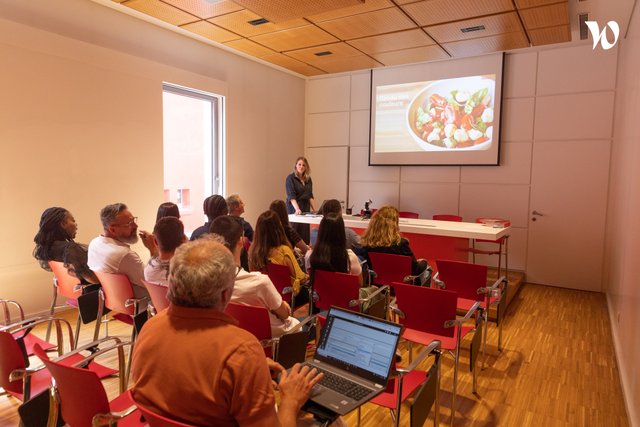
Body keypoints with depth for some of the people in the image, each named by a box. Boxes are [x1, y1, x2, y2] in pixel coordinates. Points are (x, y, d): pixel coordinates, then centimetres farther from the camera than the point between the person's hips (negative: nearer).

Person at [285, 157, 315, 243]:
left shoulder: (308, 179, 10)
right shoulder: (290, 178, -6)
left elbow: (310, 196, 14)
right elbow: (291, 196, -16)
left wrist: (314, 209, 4)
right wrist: (297, 209, -28)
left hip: (306, 209, 5)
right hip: (294, 210, -5)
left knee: (305, 236, 2)